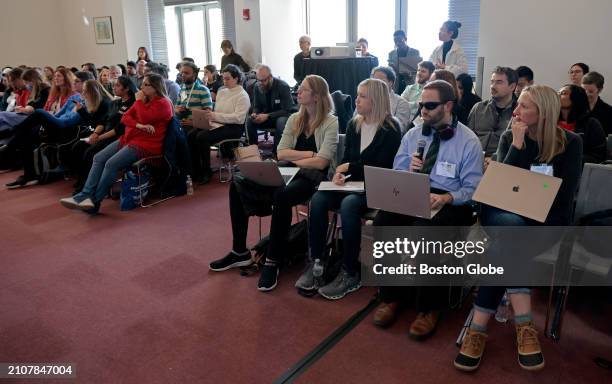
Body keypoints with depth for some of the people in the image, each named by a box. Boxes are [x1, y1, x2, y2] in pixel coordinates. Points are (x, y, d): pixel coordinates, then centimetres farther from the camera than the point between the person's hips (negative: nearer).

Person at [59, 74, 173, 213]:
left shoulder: (163, 103, -7)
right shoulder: (143, 100, 18)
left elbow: (145, 119, -22)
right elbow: (125, 118, 9)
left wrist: (139, 101, -6)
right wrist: (139, 125, -12)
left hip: (146, 144, -9)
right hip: (129, 138, 9)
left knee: (111, 164, -23)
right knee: (98, 158, -6)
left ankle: (94, 201, -13)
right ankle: (85, 195, -11)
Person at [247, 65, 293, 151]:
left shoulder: (283, 86, -18)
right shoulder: (257, 87, -3)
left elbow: (287, 110, -19)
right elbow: (256, 107, 8)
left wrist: (267, 116, -29)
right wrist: (254, 114, -18)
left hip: (282, 116, -4)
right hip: (265, 116, 4)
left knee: (281, 122, -38)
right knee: (249, 121, -22)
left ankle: (276, 152, -24)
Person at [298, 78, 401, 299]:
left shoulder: (390, 129, -5)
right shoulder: (354, 125, 12)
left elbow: (382, 167, -11)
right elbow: (346, 157, 12)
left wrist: (349, 167, -7)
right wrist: (339, 173, -10)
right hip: (352, 184, 5)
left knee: (348, 204, -35)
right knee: (318, 199, -23)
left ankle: (350, 274, -21)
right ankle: (316, 263, -14)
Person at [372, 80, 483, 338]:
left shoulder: (469, 141, -1)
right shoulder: (412, 135, 13)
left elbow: (472, 189, -4)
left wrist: (446, 198, -23)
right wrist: (408, 171, -12)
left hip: (450, 203, -3)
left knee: (424, 229, -36)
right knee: (383, 221, -27)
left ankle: (429, 307, -15)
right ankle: (391, 297, -9)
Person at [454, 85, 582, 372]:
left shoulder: (570, 143, -1)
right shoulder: (509, 137, 3)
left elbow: (564, 197, -5)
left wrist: (532, 212, -17)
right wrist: (518, 144, -16)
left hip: (547, 222, -1)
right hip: (506, 214, 1)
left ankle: (478, 328, -29)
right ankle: (524, 327, -33)